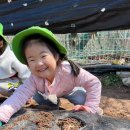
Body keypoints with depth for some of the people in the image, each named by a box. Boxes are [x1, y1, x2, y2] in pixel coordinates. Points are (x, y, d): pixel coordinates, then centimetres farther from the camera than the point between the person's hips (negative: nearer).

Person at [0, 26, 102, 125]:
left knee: (81, 96, -25)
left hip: (71, 92, -4)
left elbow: (94, 83, -36)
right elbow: (19, 96, -45)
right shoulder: (34, 80, -35)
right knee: (37, 96, -9)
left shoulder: (68, 70, -44)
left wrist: (91, 107, -43)